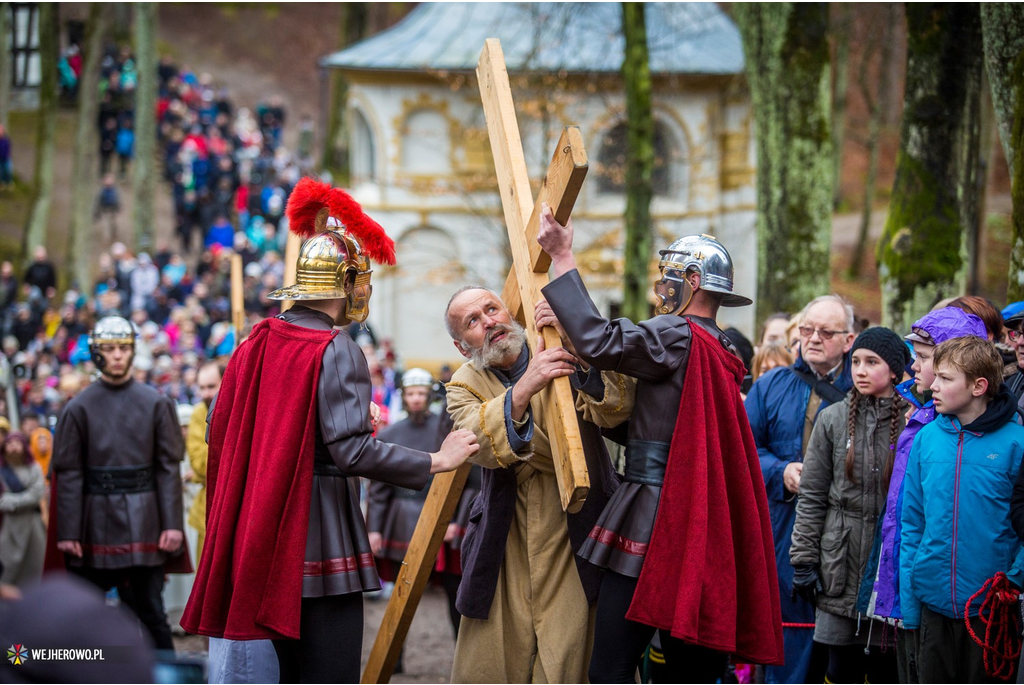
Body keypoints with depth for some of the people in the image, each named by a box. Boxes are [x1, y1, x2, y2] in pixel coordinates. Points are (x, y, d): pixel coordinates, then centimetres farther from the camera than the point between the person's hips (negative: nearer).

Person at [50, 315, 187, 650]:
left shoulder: (156, 404, 4)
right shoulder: (79, 408, 3)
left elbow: (169, 468, 1)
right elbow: (68, 474, 0)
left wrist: (172, 524, -6)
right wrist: (67, 532, -6)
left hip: (142, 520, -1)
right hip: (95, 521, 1)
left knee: (149, 611, 2)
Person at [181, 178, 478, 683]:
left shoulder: (256, 343, 10)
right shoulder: (337, 352, -14)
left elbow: (220, 429, 16)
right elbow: (352, 450, -21)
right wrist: (435, 462, -15)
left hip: (263, 527, 9)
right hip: (319, 528, -8)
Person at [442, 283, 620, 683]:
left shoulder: (562, 352, -1)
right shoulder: (464, 386, 3)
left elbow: (617, 410, -18)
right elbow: (481, 445, -19)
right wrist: (523, 390, -36)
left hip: (576, 544, -2)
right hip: (506, 553, 2)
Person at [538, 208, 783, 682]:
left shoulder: (677, 337, -10)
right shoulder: (721, 352, 20)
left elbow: (599, 342, -23)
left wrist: (562, 258, -17)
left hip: (655, 518, -9)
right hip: (700, 530, 9)